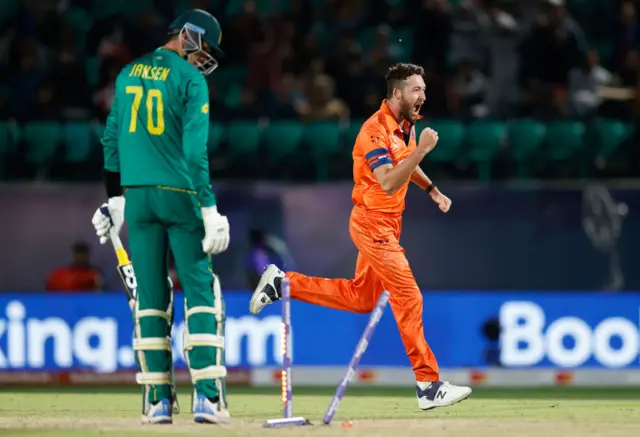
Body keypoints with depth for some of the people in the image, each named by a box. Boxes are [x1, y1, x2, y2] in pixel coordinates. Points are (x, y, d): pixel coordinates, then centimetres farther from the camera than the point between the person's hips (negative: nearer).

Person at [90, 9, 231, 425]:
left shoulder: (129, 74, 13)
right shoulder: (190, 80, -6)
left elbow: (112, 139, 15)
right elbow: (195, 150, -13)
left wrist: (115, 198, 20)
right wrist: (209, 207, -13)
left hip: (136, 196, 5)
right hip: (178, 194, -5)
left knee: (150, 296, 7)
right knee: (200, 290, -1)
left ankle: (158, 399, 4)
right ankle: (207, 395, -9)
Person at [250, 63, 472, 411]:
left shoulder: (407, 125, 6)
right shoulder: (375, 130, -22)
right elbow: (389, 183, -32)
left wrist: (432, 190, 17)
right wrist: (422, 149, -37)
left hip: (388, 224, 10)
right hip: (373, 223, -9)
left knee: (360, 298, 18)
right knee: (408, 298, -12)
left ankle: (282, 283, 26)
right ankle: (429, 387, -10)